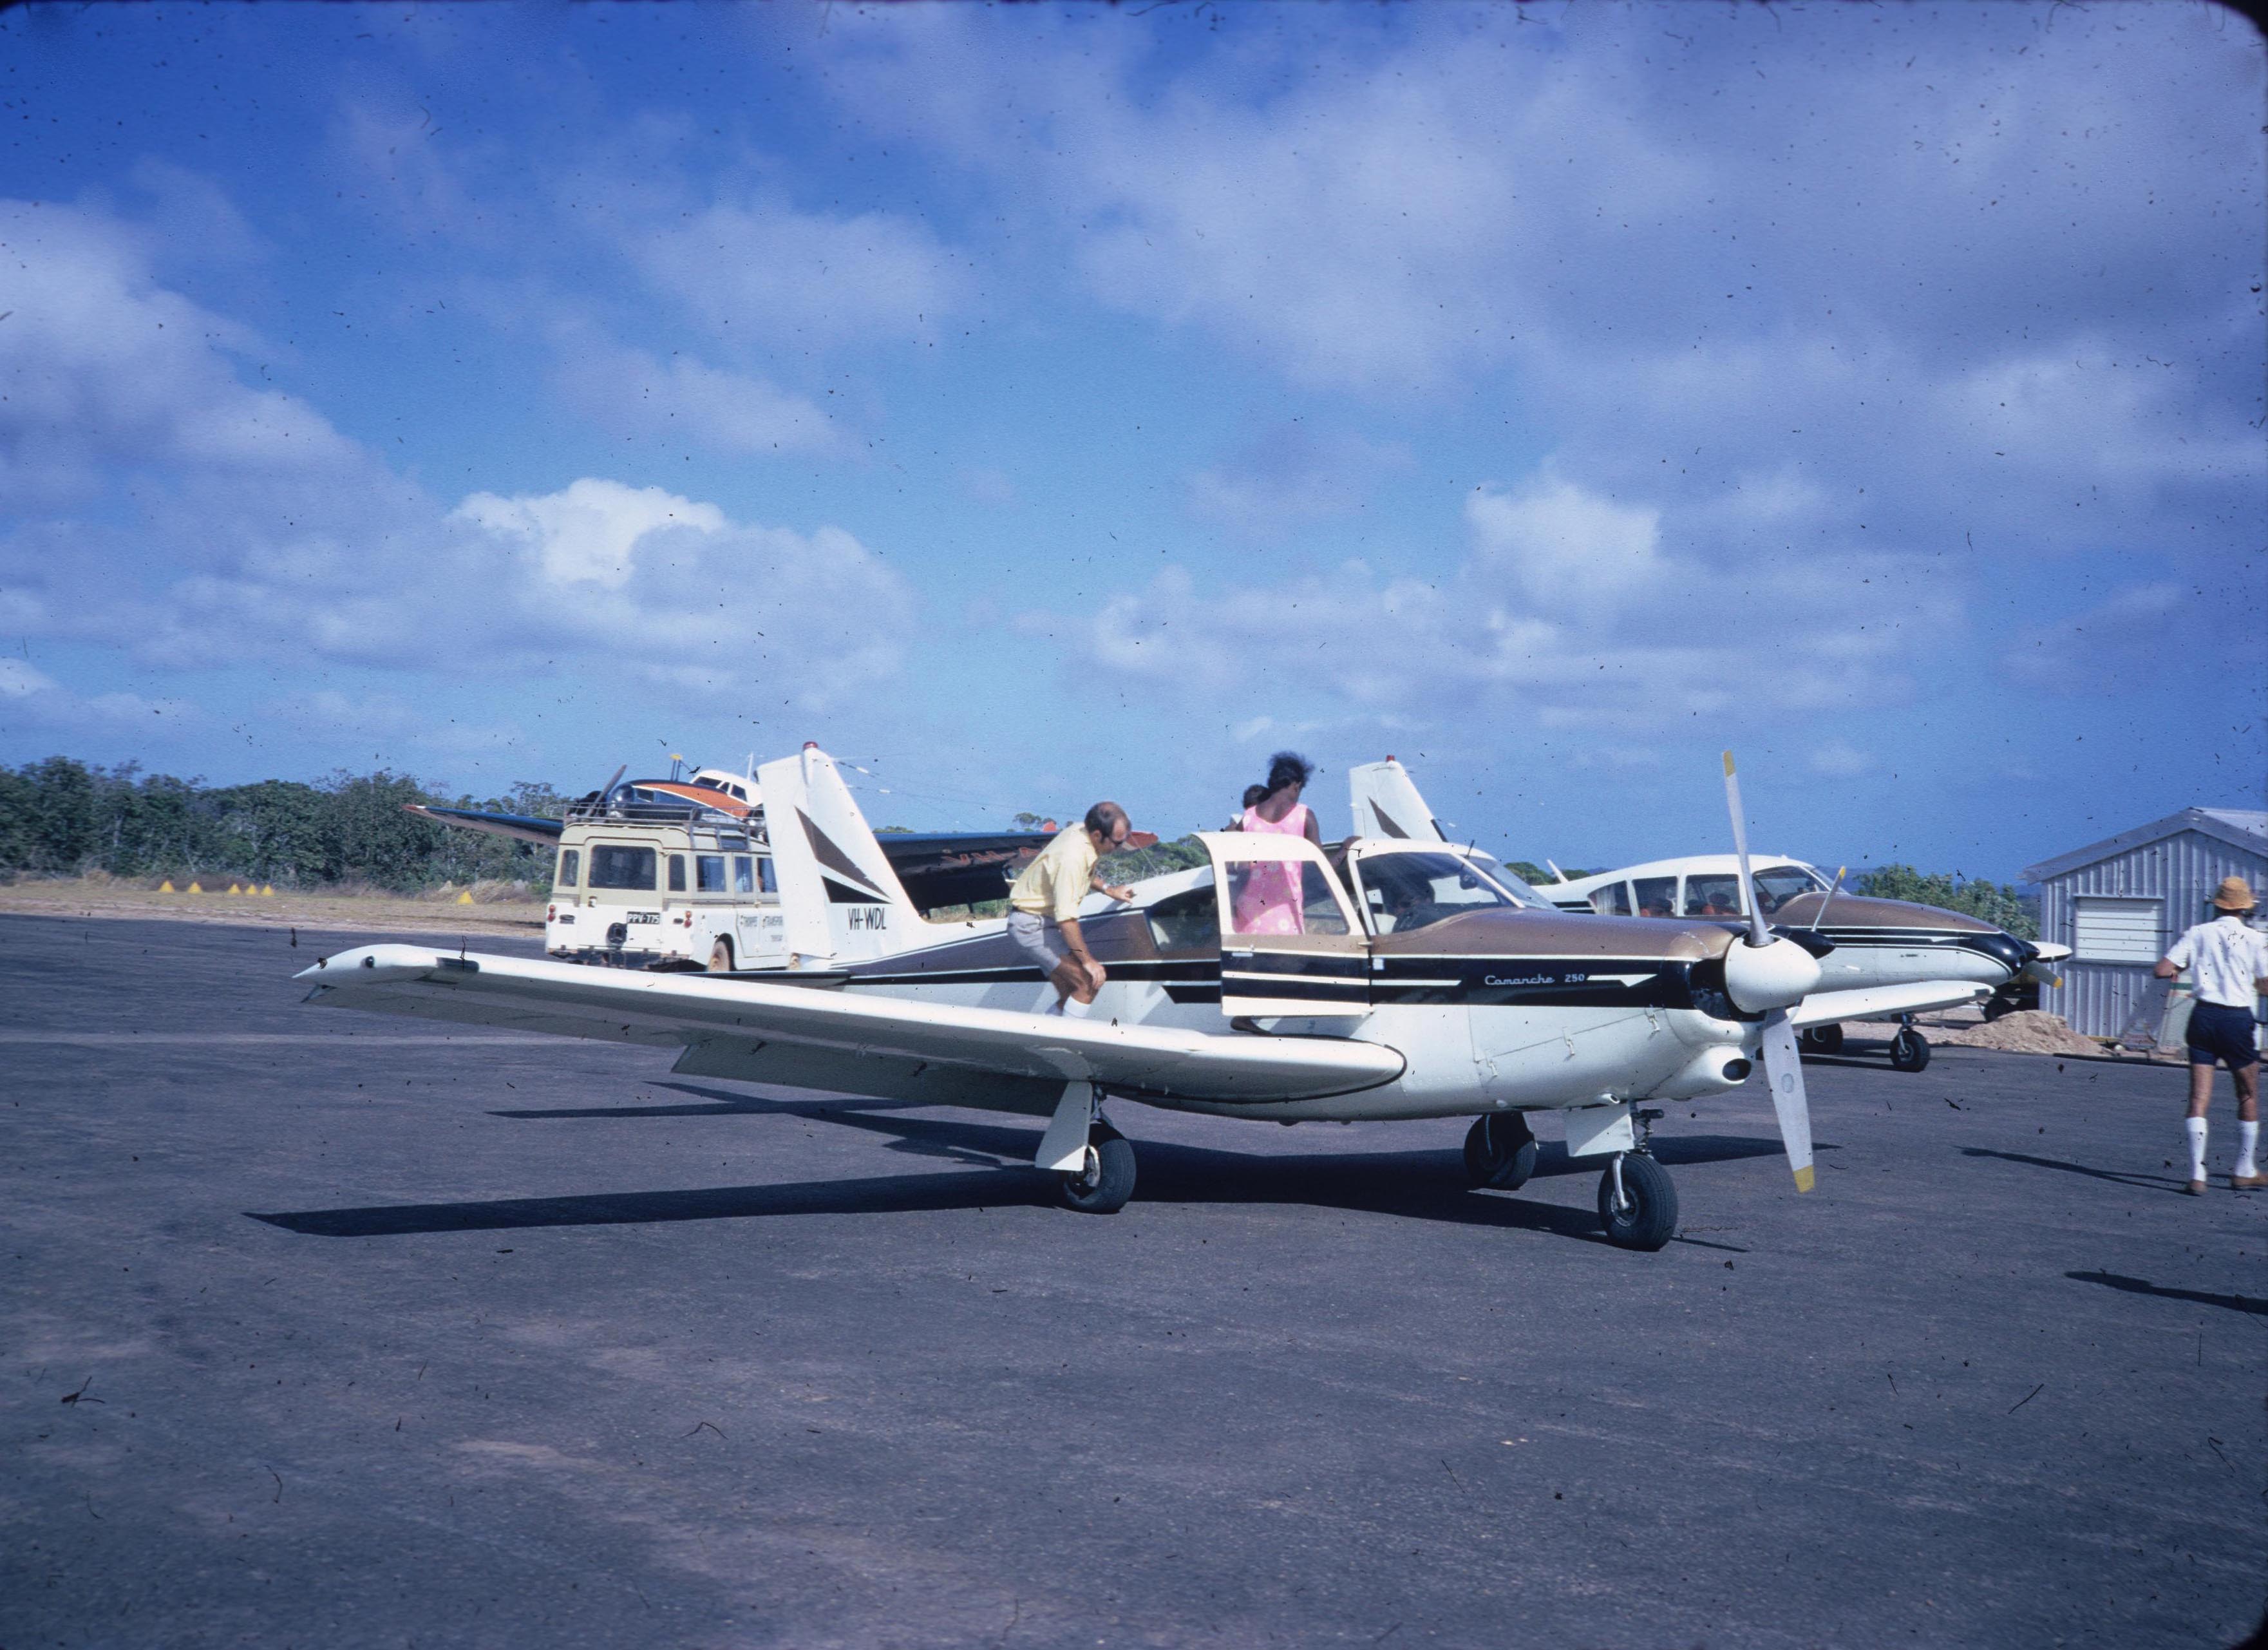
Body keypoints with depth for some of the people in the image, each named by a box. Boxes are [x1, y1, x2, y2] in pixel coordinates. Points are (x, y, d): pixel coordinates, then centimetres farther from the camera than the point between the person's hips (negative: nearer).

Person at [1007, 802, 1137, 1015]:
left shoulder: (1080, 830, -1)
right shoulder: (1072, 856, -29)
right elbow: (1066, 919, -29)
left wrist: (1108, 889, 17)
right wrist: (1088, 960, -22)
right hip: (1032, 925, -10)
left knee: (1070, 996, 8)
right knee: (1089, 982, -18)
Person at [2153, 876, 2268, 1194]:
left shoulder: (2198, 934, 2)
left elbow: (2162, 970, -2)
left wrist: (2178, 969, 19)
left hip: (2204, 1015, 2)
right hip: (2237, 1019, -2)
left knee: (2199, 1097, 2)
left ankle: (2197, 1175, -5)